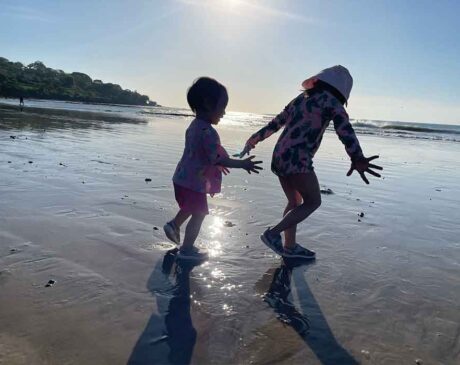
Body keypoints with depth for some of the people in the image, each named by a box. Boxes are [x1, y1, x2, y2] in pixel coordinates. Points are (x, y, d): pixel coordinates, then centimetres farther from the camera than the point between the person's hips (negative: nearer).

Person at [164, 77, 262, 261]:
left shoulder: (194, 125, 7)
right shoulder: (208, 131, -24)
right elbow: (217, 159, -28)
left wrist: (217, 163, 25)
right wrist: (242, 164, -24)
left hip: (183, 178, 9)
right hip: (194, 182, -9)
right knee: (198, 214, 6)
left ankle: (174, 224, 36)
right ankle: (187, 249, 16)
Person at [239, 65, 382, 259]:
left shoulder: (300, 98, 21)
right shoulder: (330, 100, -2)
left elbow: (275, 122, 27)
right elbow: (345, 129, -19)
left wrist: (254, 139, 35)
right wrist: (357, 159, -33)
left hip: (279, 156, 8)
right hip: (297, 159, -8)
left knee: (295, 202, 18)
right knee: (313, 202, 3)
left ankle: (290, 246, 25)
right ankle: (273, 233, -3)